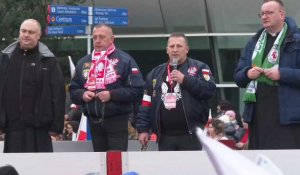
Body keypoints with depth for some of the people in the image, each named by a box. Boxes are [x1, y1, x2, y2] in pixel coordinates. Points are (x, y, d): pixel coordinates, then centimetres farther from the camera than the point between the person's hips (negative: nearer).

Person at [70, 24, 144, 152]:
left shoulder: (124, 60, -2)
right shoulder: (83, 62, 14)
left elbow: (137, 90, -8)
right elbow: (73, 90, 18)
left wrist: (112, 95, -17)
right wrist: (82, 94, -4)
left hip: (117, 121, -5)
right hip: (94, 122, 5)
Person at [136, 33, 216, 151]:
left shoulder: (199, 68, 7)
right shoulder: (156, 73, 18)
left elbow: (210, 89, -9)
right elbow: (146, 103, 14)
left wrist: (185, 79, -14)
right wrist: (143, 129, 6)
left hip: (191, 135, -4)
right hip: (165, 137, 4)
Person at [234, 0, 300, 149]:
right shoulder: (253, 43, 18)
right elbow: (237, 76, 19)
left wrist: (282, 74, -18)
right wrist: (247, 73, -2)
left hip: (287, 113, -5)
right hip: (258, 113, 6)